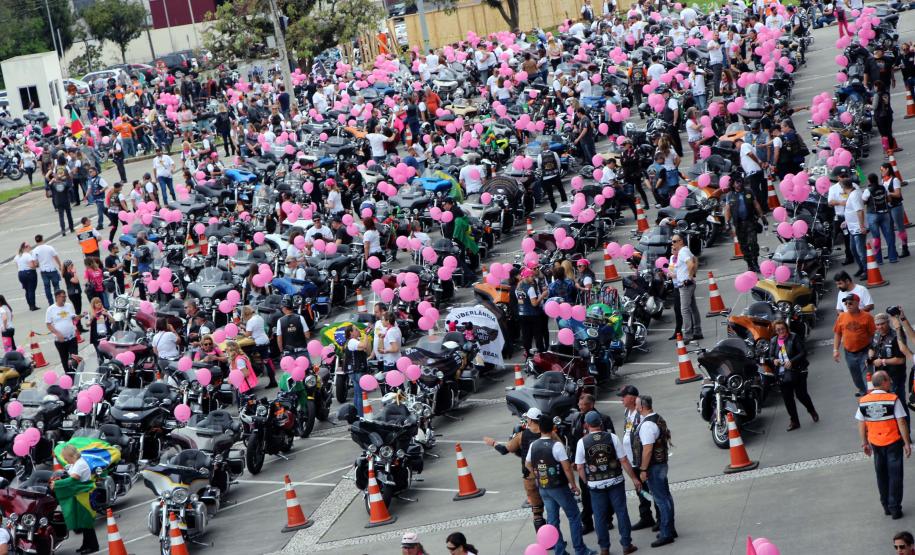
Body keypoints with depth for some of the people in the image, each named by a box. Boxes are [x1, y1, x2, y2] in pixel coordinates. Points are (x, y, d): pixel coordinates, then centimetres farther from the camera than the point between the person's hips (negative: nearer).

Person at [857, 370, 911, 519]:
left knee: (881, 475, 18)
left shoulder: (863, 401, -6)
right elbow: (901, 423, -15)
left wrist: (865, 443, 14)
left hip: (875, 443, 4)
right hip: (893, 442, -4)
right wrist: (907, 443, -7)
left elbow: (861, 424, 2)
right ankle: (895, 508, 10)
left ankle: (886, 506, 26)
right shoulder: (893, 400, -17)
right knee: (895, 475, 7)